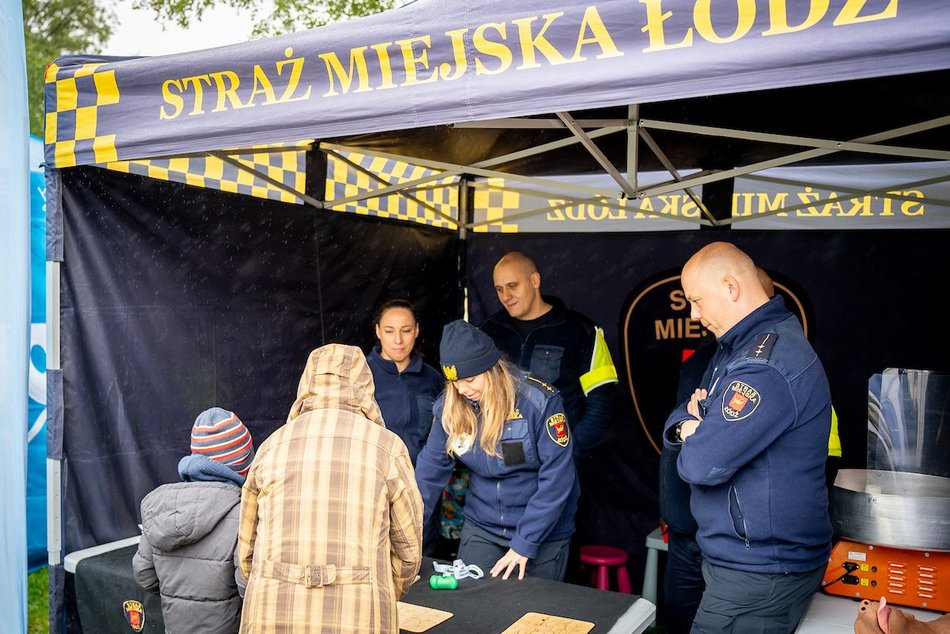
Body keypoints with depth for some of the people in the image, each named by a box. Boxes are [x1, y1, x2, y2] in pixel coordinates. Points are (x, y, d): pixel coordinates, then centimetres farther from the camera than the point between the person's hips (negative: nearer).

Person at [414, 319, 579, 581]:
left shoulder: (540, 401, -21)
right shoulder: (450, 406, -7)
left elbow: (557, 478, -21)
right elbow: (429, 470, -5)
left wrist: (524, 543, -21)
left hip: (542, 532, -3)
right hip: (480, 528, 4)